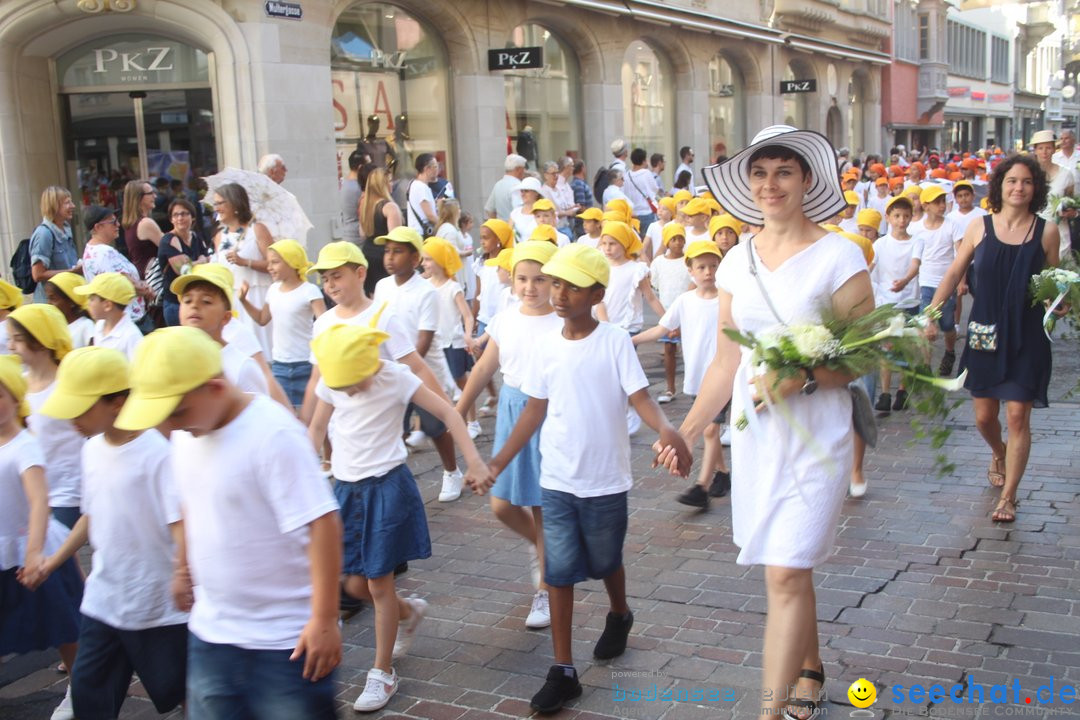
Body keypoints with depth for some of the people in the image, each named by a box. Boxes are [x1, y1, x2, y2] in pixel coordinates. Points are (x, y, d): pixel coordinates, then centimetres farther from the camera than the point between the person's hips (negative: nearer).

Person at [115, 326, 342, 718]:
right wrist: (183, 568, 25)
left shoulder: (273, 435, -23)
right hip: (211, 632, 7)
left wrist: (324, 620, -25)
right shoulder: (185, 433, 0)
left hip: (284, 641, -7)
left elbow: (321, 524, -25)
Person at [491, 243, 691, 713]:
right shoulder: (545, 346, -1)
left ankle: (619, 616, 49)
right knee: (559, 573, 3)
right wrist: (499, 461, 4)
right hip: (556, 482, 3)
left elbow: (640, 397, -17)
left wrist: (666, 430, -38)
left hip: (605, 481, -2)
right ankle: (563, 671, 12)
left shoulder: (615, 342, -11)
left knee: (605, 563, 17)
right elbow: (535, 410, 6)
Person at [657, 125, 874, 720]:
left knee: (786, 575, -9)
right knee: (788, 568, 16)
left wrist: (806, 379, -24)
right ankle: (809, 672, 37)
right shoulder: (737, 261, 6)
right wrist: (686, 431, 9)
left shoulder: (839, 257, -8)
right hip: (754, 433, 5)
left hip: (814, 437, -5)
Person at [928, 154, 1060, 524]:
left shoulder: (1047, 231, -1)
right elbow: (954, 274, 7)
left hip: (1027, 337, -1)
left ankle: (1008, 496, 7)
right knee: (984, 416, 9)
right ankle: (999, 454, 45)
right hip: (985, 334, 2)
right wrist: (932, 313, 2)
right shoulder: (979, 228, 1)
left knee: (1017, 416, -5)